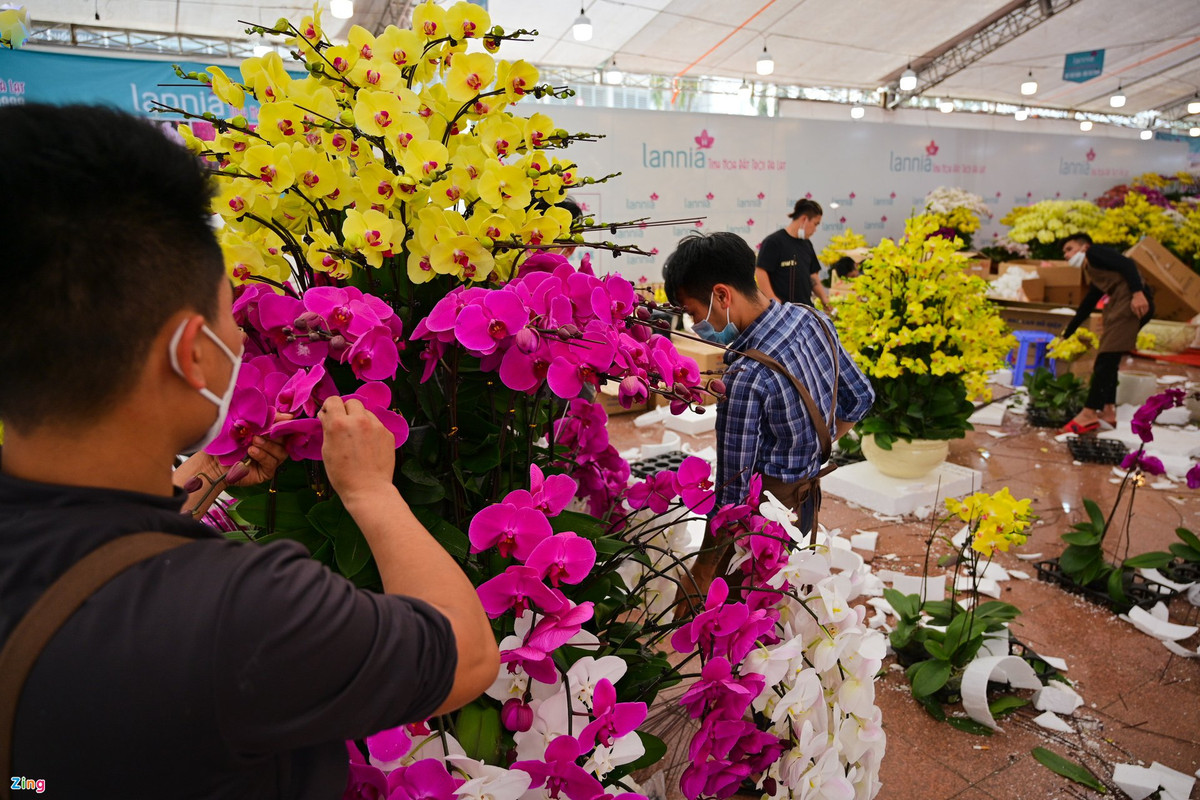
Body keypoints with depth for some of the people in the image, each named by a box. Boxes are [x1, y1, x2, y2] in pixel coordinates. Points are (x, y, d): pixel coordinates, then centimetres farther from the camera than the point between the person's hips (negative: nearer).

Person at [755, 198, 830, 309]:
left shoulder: (807, 244, 16)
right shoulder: (773, 242, -8)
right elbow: (760, 273, -14)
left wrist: (824, 298, 9)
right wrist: (774, 303, -20)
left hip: (806, 307, 8)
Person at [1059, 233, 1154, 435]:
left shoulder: (1094, 252, 6)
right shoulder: (1092, 275, 30)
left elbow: (1127, 264, -11)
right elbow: (1085, 308, 35)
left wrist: (1138, 292, -25)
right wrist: (1065, 336, 39)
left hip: (1131, 301, -9)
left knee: (1105, 358, -12)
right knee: (1107, 360, 12)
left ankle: (1089, 414, -13)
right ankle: (1108, 411, 13)